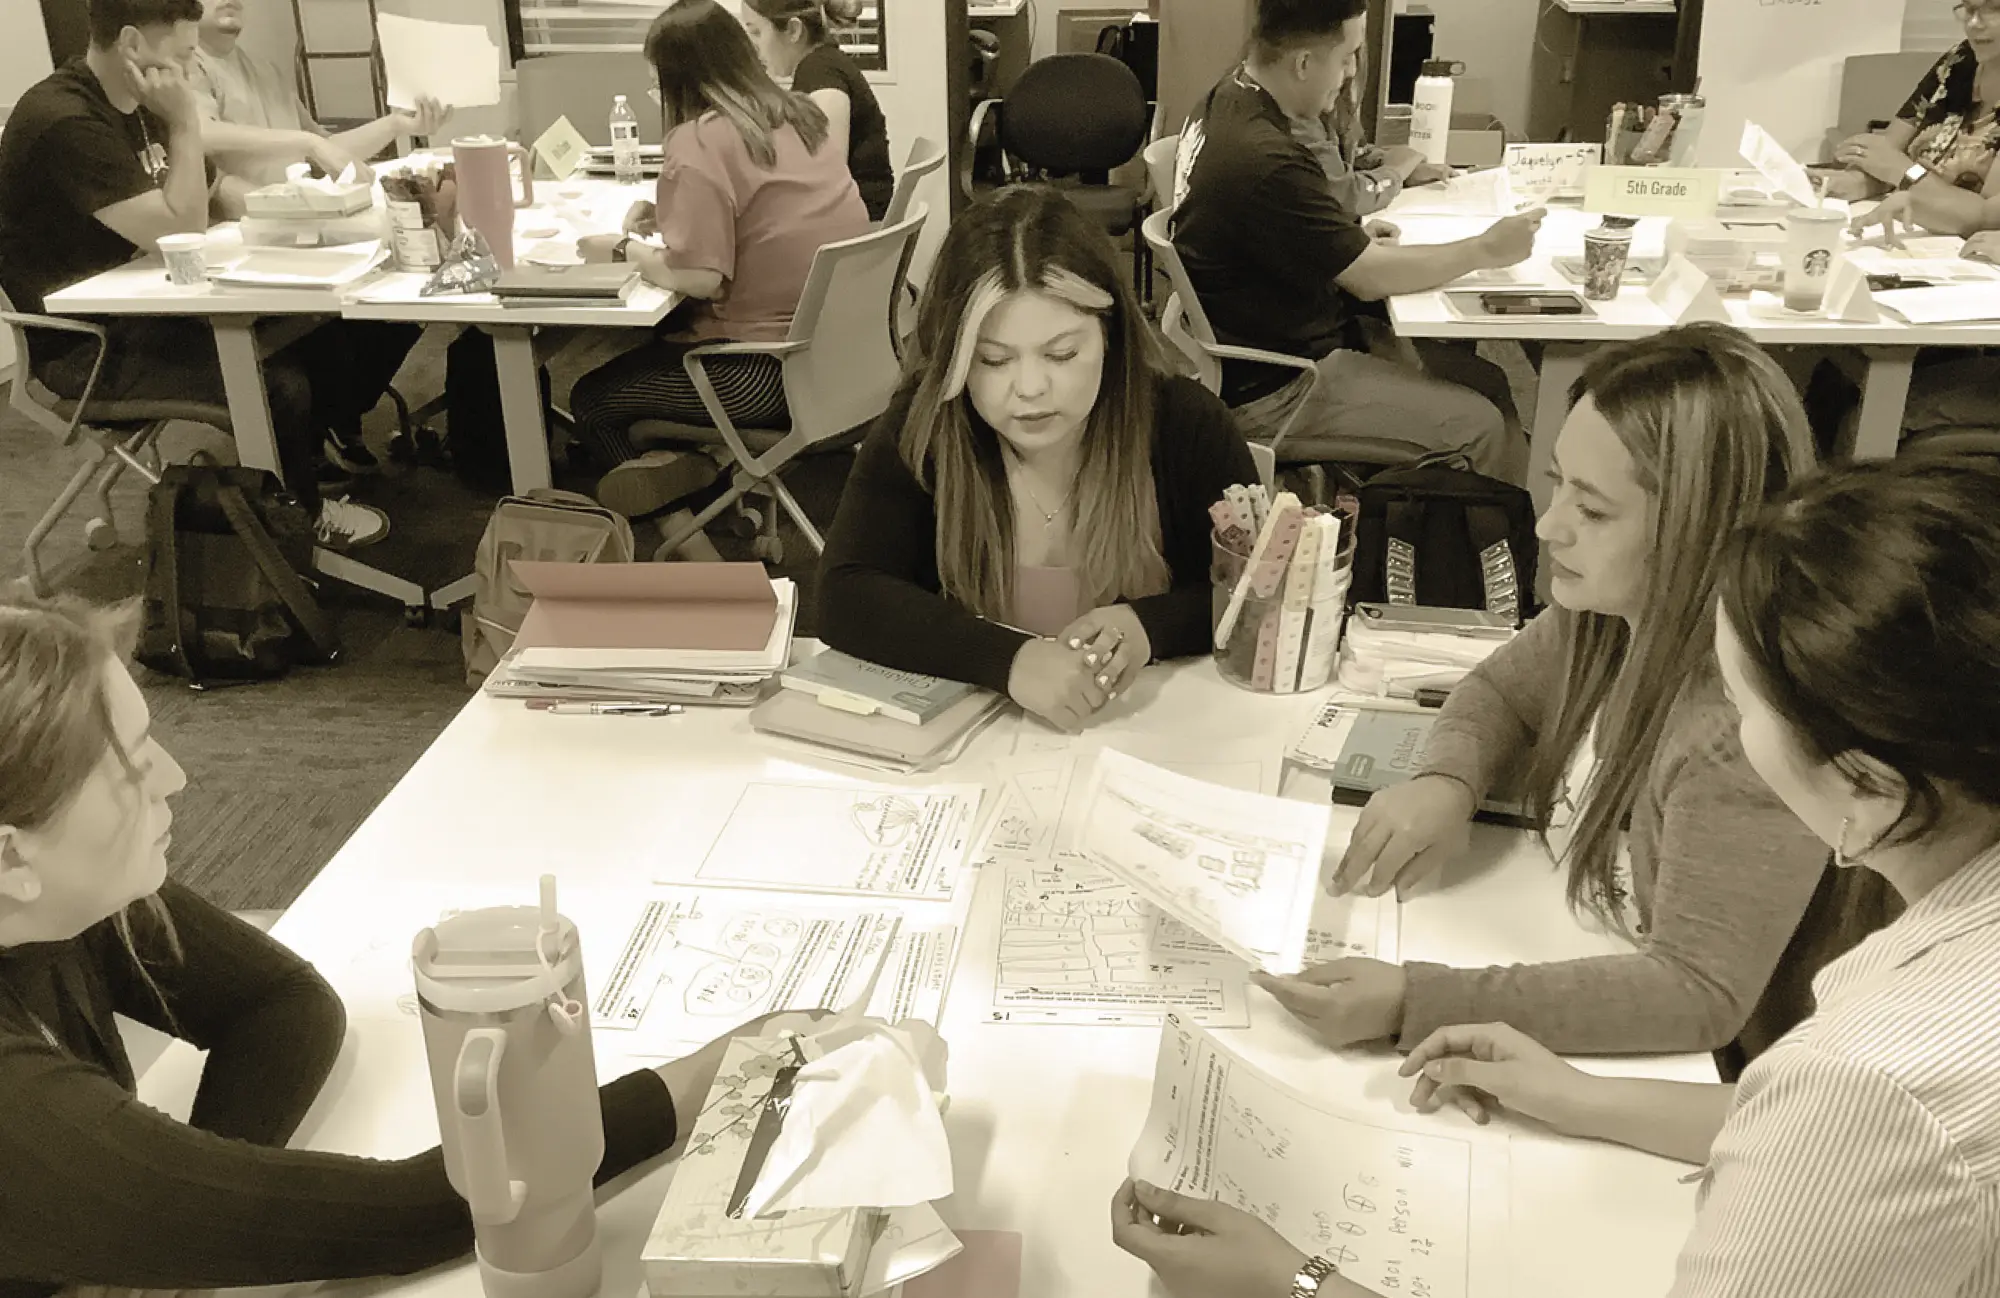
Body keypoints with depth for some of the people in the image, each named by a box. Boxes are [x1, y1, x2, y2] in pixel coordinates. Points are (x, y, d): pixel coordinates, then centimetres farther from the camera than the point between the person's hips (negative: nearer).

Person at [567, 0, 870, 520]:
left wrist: (624, 249, -4)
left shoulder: (697, 142, -15)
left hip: (777, 364, -8)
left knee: (590, 399, 8)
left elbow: (700, 277, -20)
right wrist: (673, 217, 16)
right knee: (651, 342, 29)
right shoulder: (797, 114, 10)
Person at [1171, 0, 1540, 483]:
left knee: (1488, 382, 5)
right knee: (1480, 426, -10)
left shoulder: (1233, 98, 1)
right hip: (1273, 391, -10)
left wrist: (1357, 239, 3)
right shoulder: (1265, 162, -30)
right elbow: (1372, 278, -19)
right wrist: (1486, 251, -6)